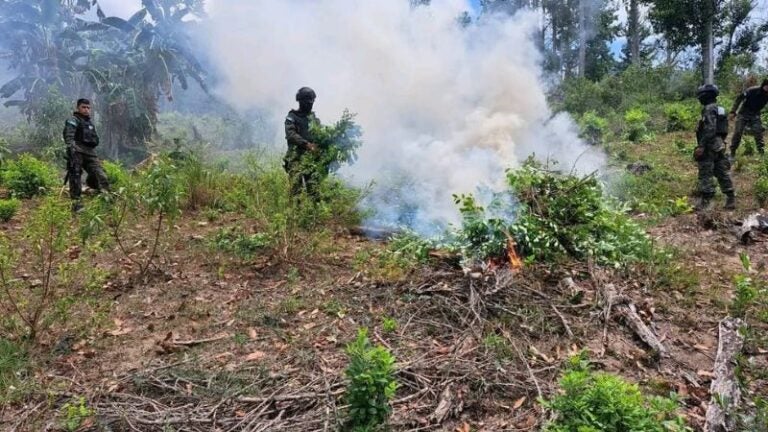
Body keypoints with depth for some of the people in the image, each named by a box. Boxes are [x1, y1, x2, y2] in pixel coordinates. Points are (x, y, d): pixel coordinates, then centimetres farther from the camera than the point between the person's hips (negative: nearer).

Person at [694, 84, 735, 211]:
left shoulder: (709, 109, -14)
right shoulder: (720, 109, 16)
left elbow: (710, 129, -23)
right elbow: (719, 129, 18)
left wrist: (701, 146, -24)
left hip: (710, 146, -10)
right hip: (719, 144, 10)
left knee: (705, 173, -6)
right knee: (723, 172, 12)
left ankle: (705, 201, -5)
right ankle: (731, 199, 16)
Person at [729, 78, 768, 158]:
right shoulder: (752, 90, -19)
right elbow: (739, 98, -14)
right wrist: (733, 112, -17)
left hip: (755, 115, 2)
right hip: (743, 113, -2)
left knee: (758, 132, -10)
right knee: (738, 132, -3)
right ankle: (732, 153, 7)